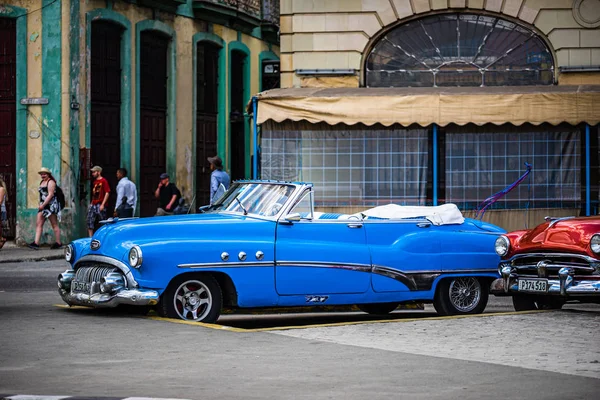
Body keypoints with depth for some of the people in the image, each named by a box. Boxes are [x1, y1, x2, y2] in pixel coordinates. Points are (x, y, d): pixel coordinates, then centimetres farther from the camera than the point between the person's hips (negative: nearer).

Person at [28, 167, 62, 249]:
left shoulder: (51, 182, -8)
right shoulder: (42, 182, 18)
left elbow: (50, 194, -17)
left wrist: (43, 205, -20)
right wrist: (40, 205, 11)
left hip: (51, 205, -9)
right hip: (43, 206, 9)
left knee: (54, 224, -1)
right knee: (38, 223, -3)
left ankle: (58, 243, 5)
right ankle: (36, 243, -11)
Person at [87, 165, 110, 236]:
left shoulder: (103, 181, -7)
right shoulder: (94, 182, 17)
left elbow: (107, 193, -12)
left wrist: (102, 204, -17)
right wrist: (91, 204, 15)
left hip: (100, 205, -8)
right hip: (93, 205, 8)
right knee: (89, 222, 1)